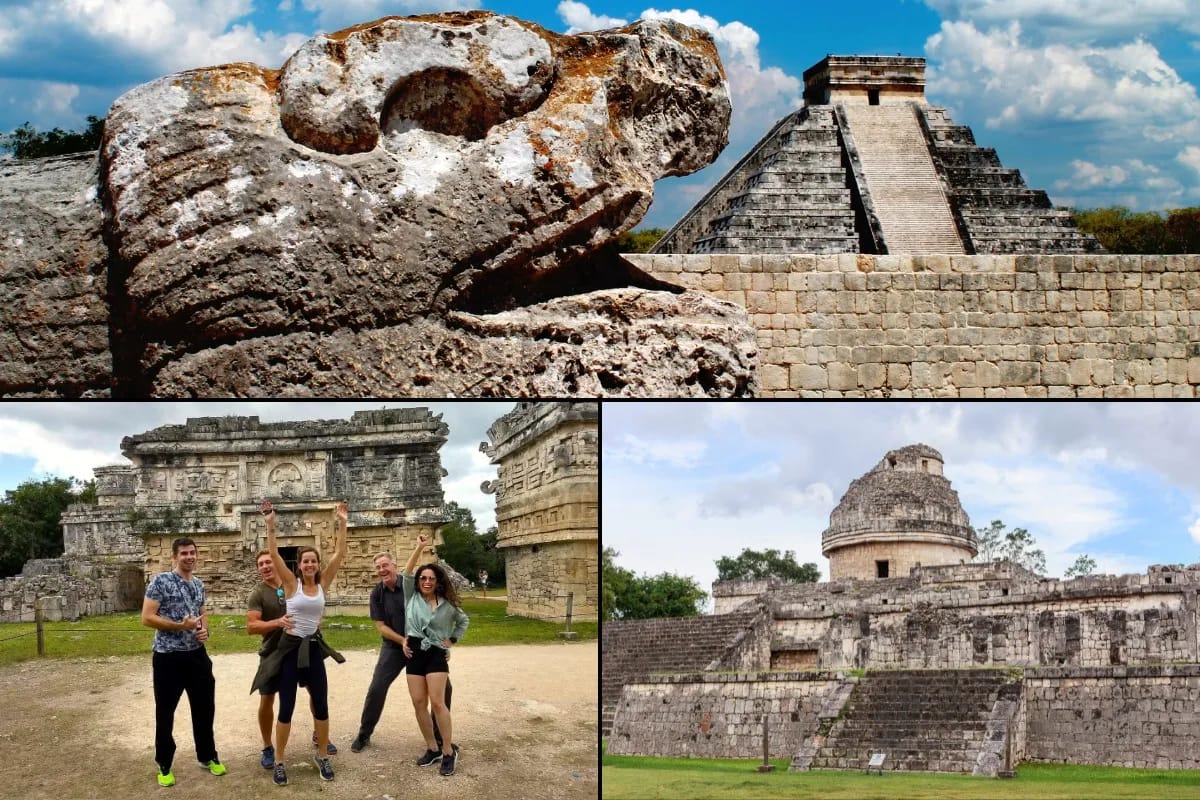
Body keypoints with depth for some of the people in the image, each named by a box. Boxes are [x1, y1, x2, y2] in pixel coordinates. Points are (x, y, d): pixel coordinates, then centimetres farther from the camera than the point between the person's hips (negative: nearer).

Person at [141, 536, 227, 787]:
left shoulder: (199, 584, 9)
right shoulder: (160, 581, -11)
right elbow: (147, 618, -15)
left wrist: (204, 630, 0)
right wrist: (181, 625, -20)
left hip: (197, 655, 6)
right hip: (168, 657, -6)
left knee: (204, 708, 13)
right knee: (165, 713, 6)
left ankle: (207, 757, 29)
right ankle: (164, 765, 20)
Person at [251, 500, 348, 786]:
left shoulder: (323, 584, 2)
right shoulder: (291, 583, -5)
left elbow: (339, 554, -2)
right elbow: (273, 554, -14)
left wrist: (342, 523, -8)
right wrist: (270, 523, -23)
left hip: (313, 648, 3)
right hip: (289, 648, -3)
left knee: (321, 706, 7)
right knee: (286, 707, 2)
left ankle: (322, 756, 23)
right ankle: (280, 761, 14)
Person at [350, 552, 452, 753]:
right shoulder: (377, 594, -7)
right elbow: (381, 627, -6)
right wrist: (403, 641, -19)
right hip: (394, 647, 1)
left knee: (444, 687, -6)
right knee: (376, 689, -6)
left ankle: (440, 737, 12)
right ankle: (364, 735, 12)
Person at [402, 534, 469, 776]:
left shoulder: (447, 604, 5)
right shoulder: (411, 598, 5)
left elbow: (463, 620, 21)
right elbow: (407, 573, -5)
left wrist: (452, 640, 10)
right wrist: (419, 548, -9)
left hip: (436, 654, -2)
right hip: (414, 654, 2)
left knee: (437, 702, -11)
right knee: (418, 703, 1)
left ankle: (449, 751, -4)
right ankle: (432, 749, 12)